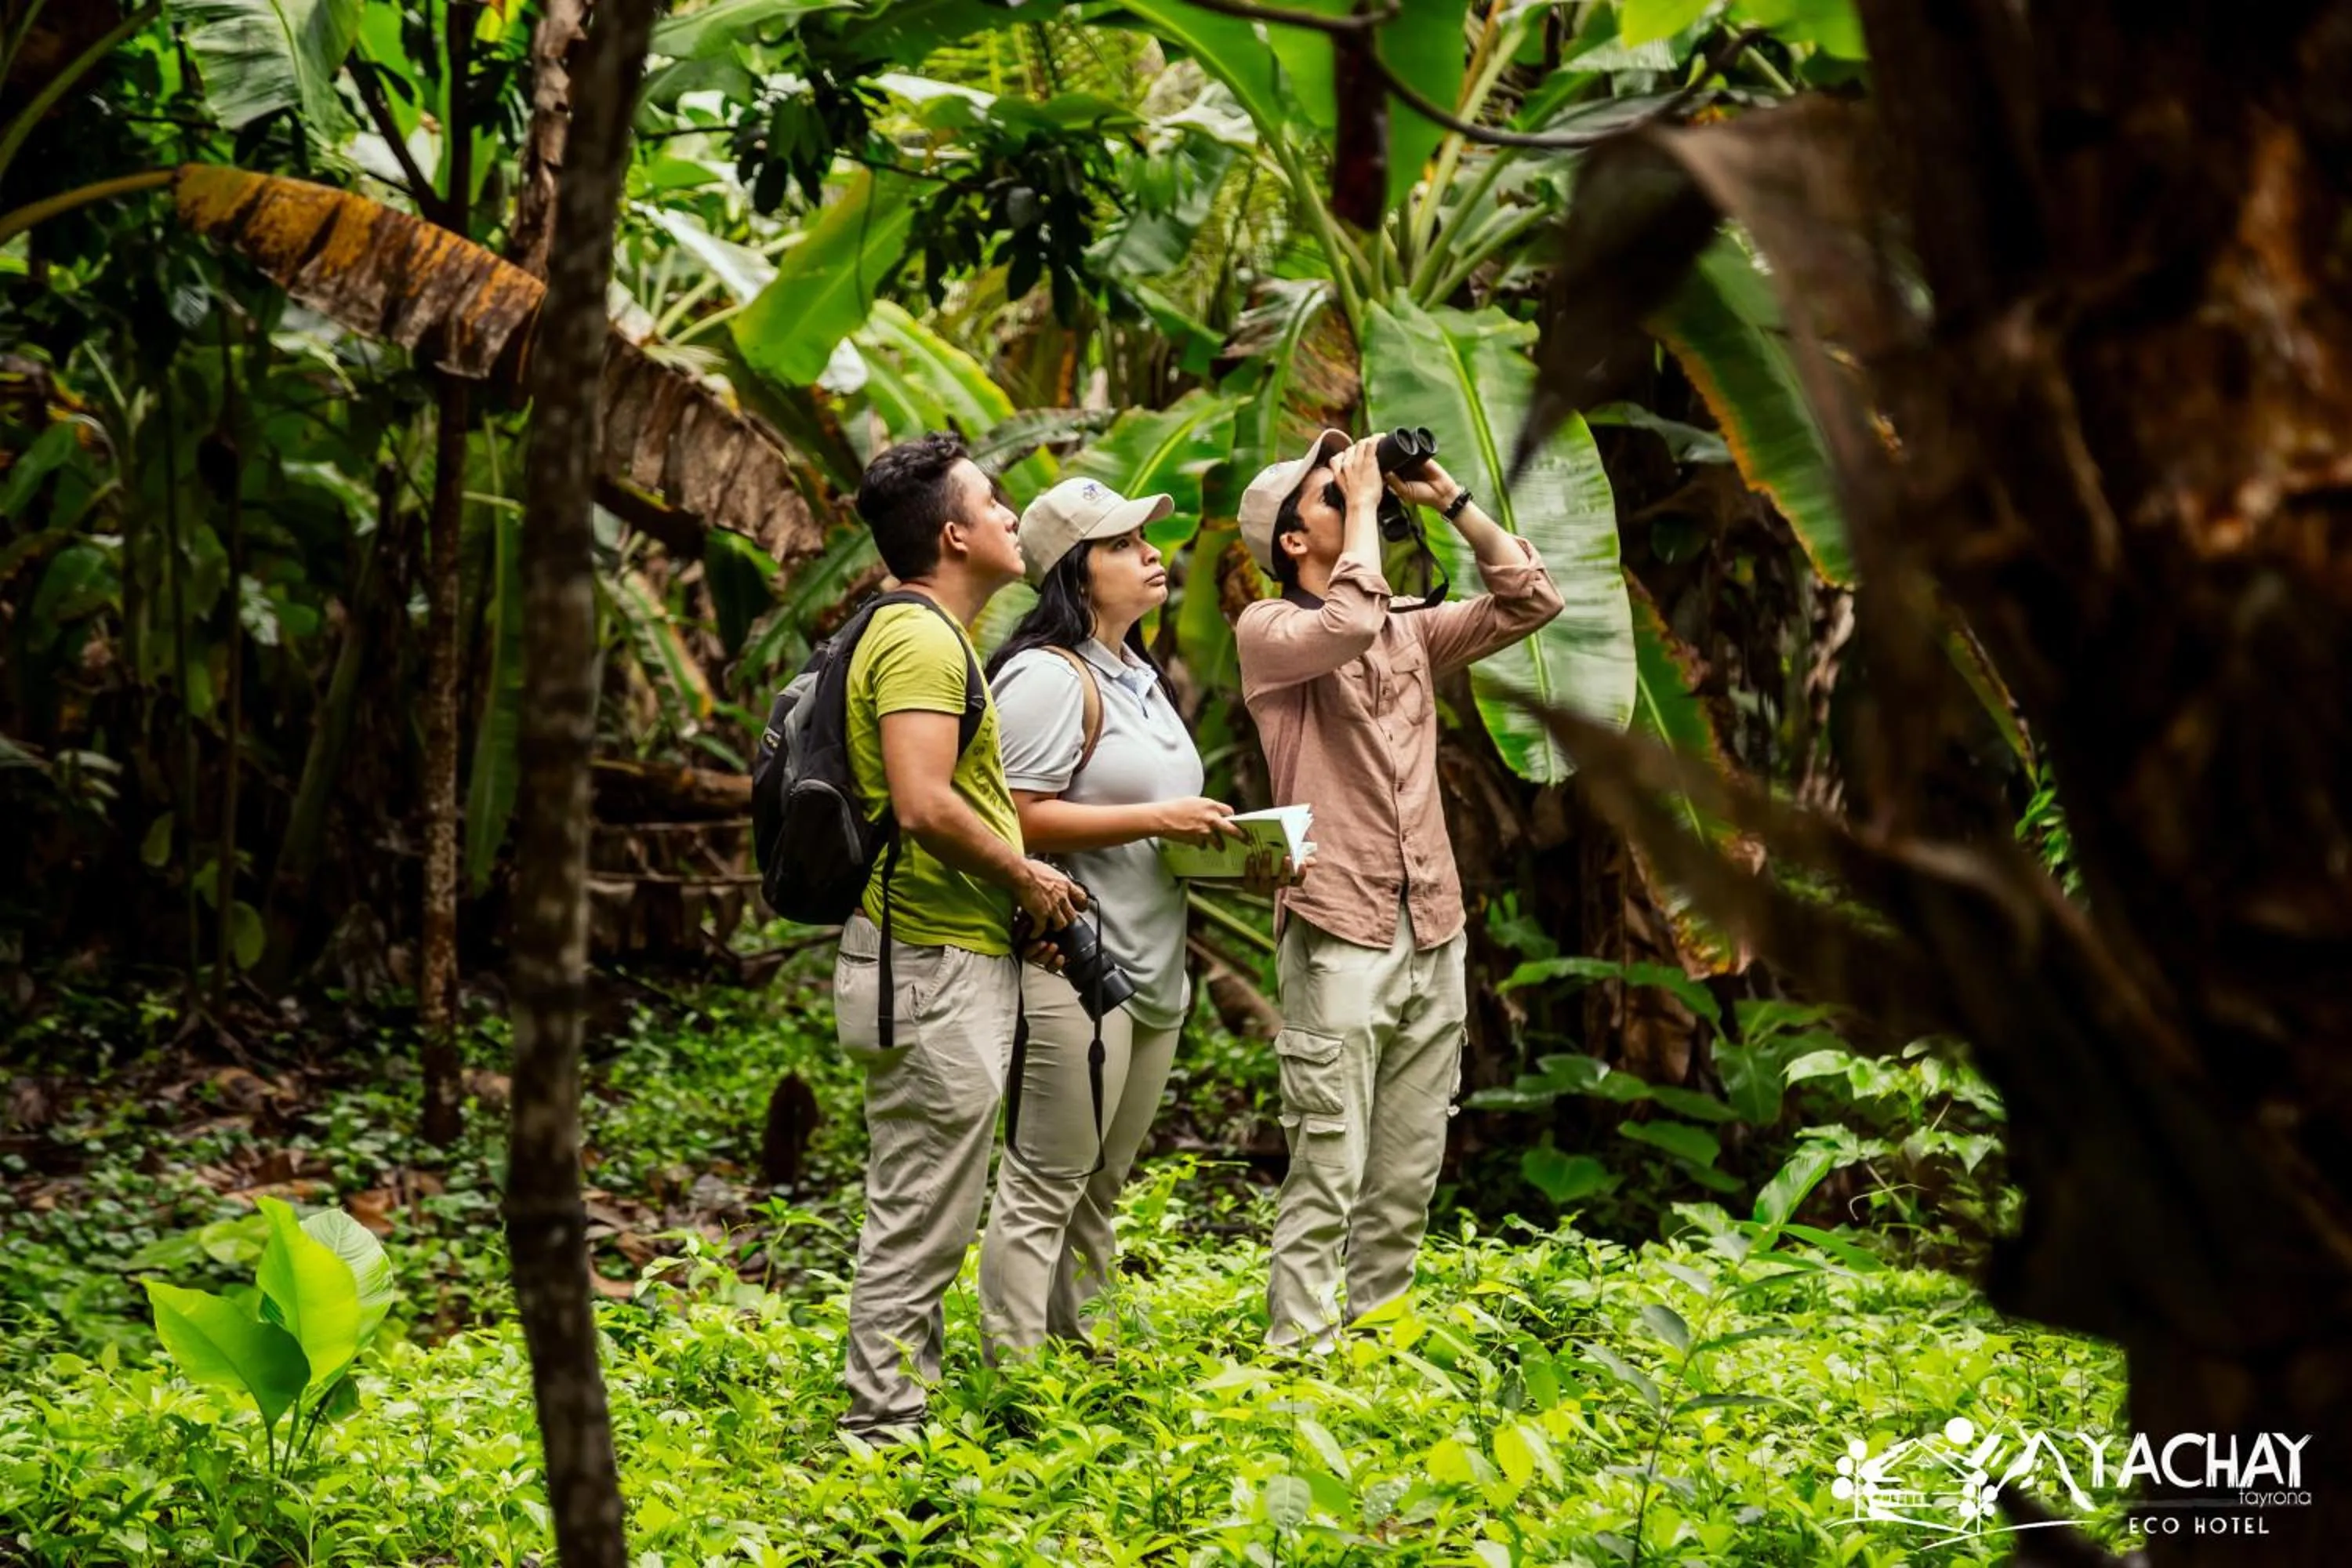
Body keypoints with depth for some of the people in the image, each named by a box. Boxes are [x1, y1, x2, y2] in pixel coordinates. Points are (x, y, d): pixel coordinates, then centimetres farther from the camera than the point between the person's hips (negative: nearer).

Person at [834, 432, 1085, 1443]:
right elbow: (925, 806, -27)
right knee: (919, 1217, -6)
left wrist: (1017, 878, 14)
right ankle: (884, 1428, -2)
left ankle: (906, 1404, 24)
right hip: (934, 967, -11)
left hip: (950, 958, 11)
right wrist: (1026, 876, -13)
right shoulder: (922, 641, -16)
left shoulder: (927, 636, 17)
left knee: (924, 1214, 16)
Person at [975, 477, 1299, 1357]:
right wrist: (1158, 819, -20)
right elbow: (1020, 820, -21)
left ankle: (1073, 1350, 24)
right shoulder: (1049, 677, -13)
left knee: (1100, 1186, 16)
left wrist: (1217, 848, 10)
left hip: (1149, 971, 10)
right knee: (1044, 1186, -7)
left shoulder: (1136, 677, 19)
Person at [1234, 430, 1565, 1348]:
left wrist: (1451, 501, 5)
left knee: (1407, 1177, 10)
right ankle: (1299, 1354, -6)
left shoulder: (1411, 629, 15)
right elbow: (1346, 625, -24)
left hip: (1432, 937, 6)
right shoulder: (1268, 631, -3)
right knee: (1326, 1176, -9)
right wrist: (1366, 500, -12)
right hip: (1339, 941, -6)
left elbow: (1531, 601, 10)